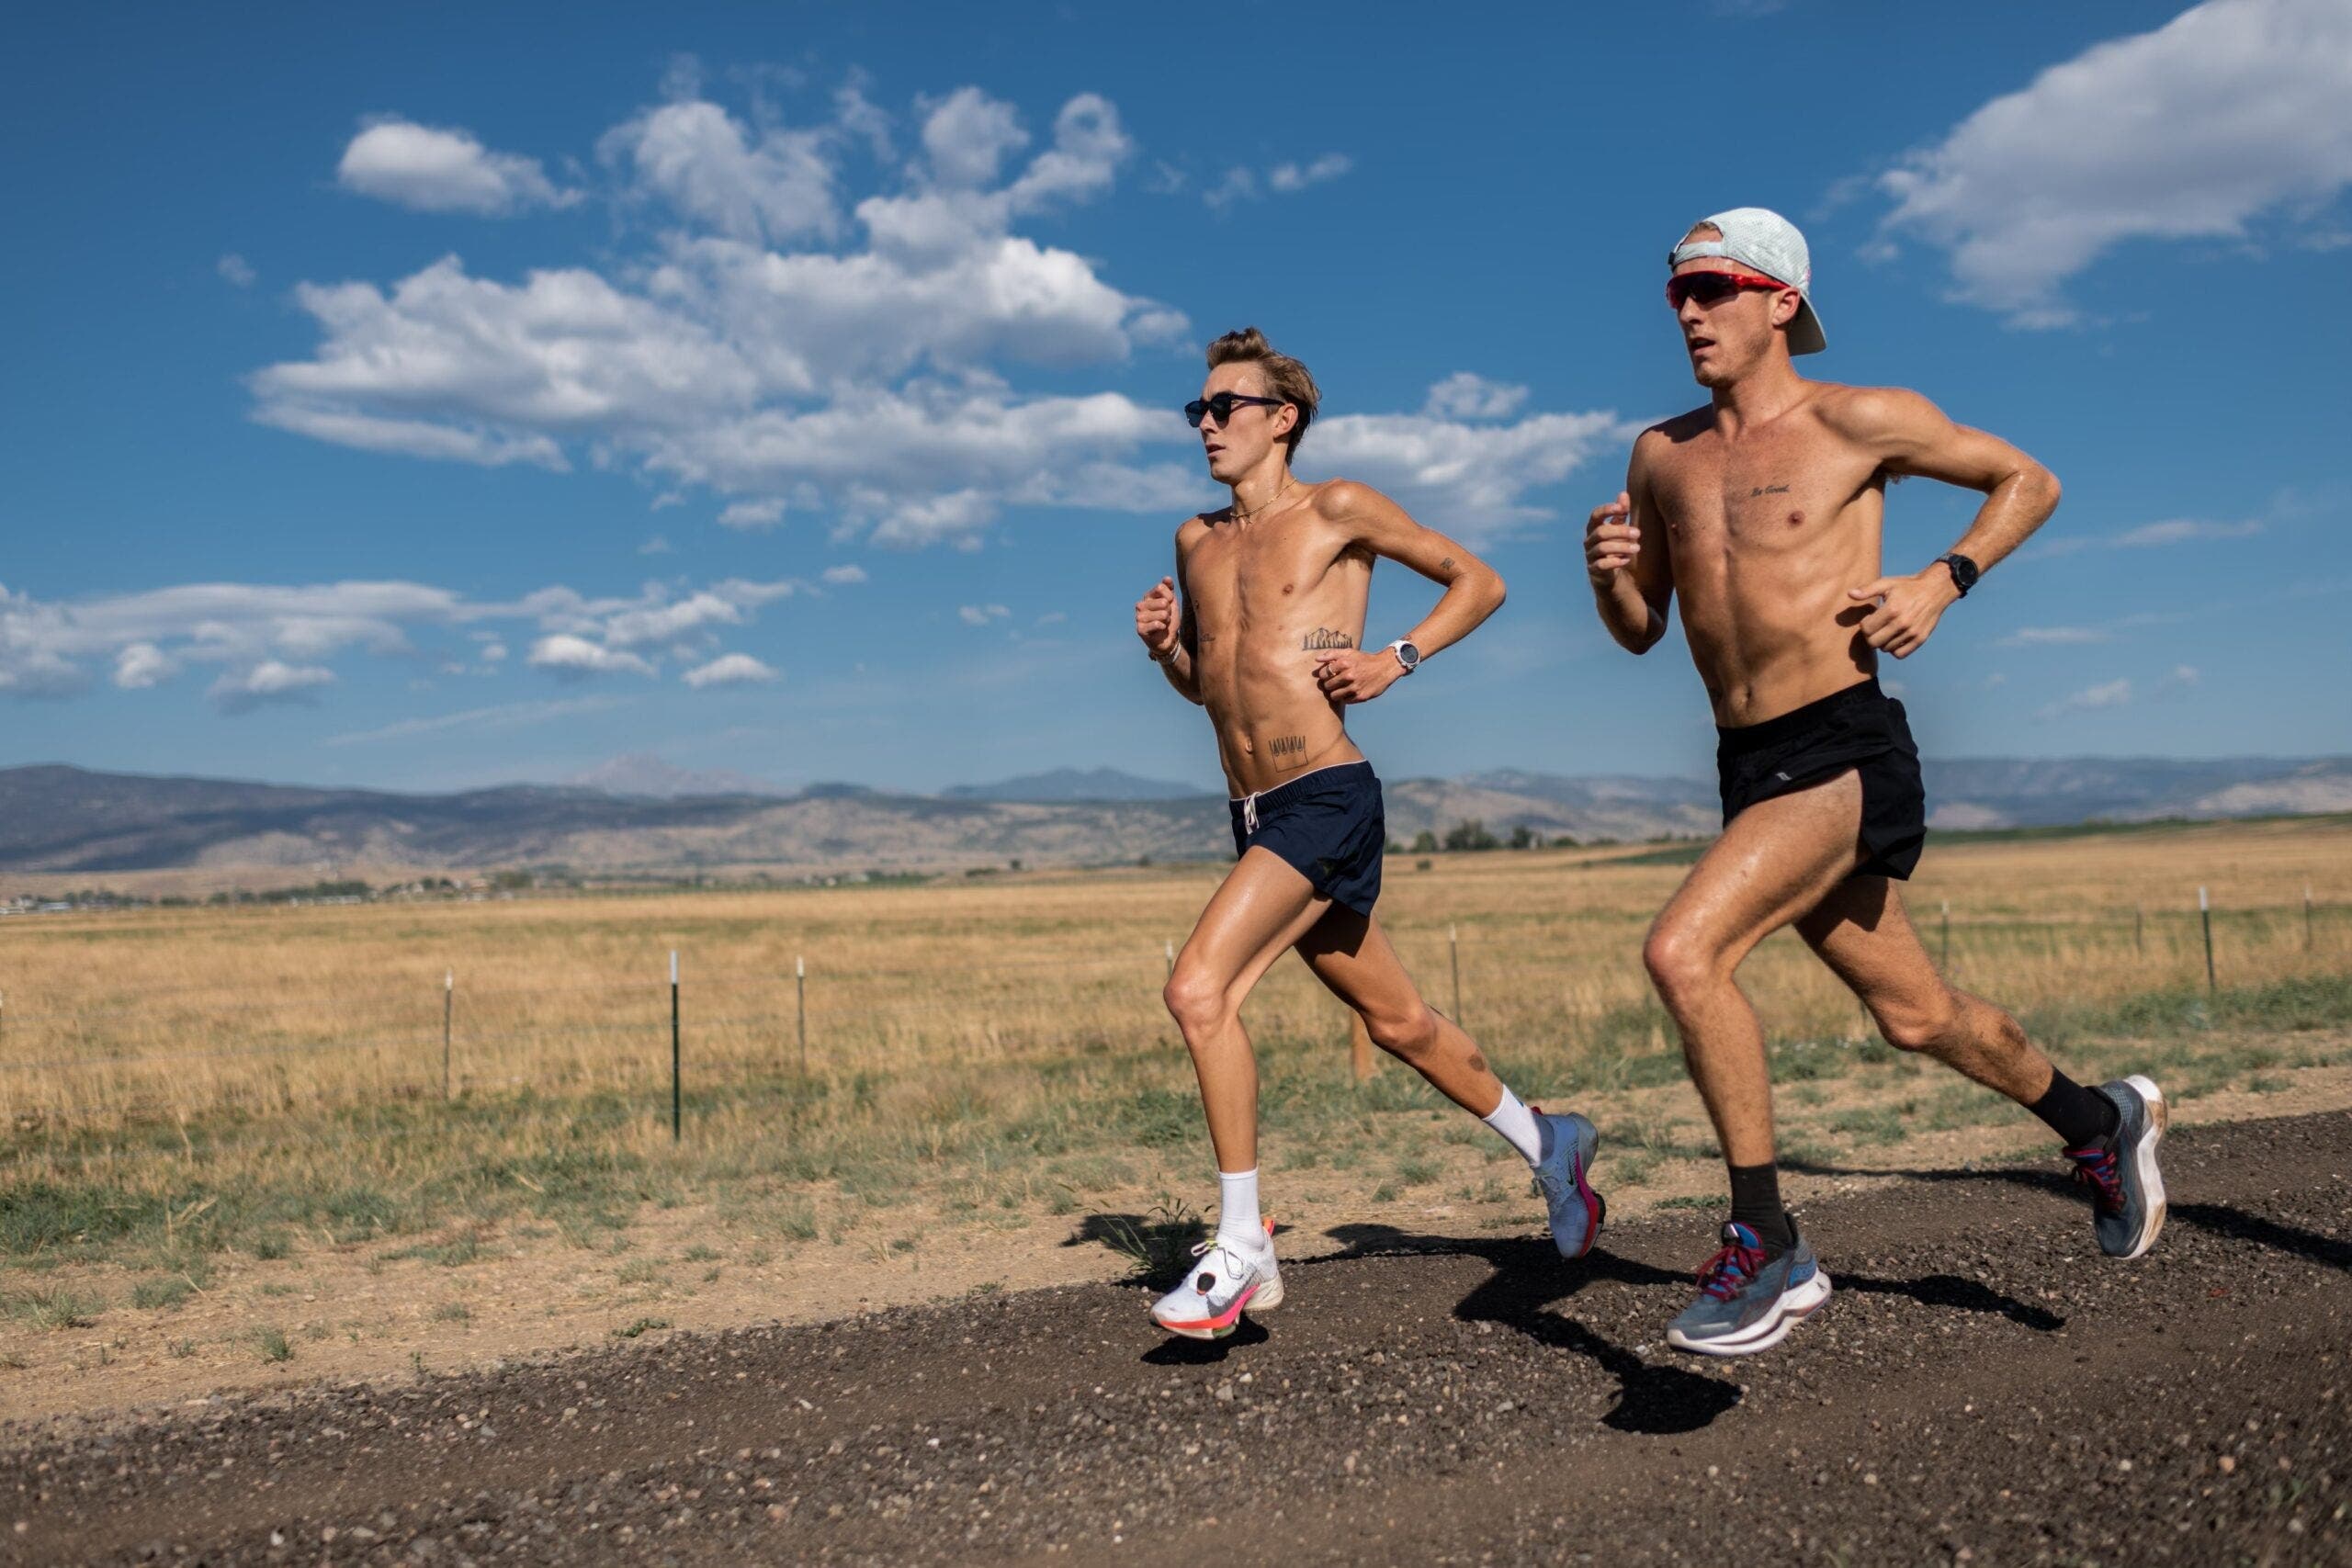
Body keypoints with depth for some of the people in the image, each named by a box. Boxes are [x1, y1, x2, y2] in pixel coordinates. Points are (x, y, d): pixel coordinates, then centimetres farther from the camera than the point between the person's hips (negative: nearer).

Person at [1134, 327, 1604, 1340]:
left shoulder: (1336, 511, -2)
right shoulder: (1196, 542, 16)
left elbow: (1479, 582, 4)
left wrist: (1395, 661, -8)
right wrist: (1164, 647, 4)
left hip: (1327, 801, -7)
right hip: (1255, 816, 7)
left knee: (1199, 988, -22)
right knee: (1396, 1021, 16)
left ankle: (1242, 1248, -10)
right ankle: (1547, 1145, 37)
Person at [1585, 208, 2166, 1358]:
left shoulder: (1857, 421, -3)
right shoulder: (1660, 456, 11)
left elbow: (2028, 482, 8)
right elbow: (1641, 634, 17)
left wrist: (1941, 584, -7)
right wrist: (1608, 575, -5)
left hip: (1846, 754, -6)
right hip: (1749, 766, 6)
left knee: (1683, 954, -25)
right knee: (1915, 1017, 17)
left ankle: (1768, 1249, -10)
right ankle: (2099, 1122, 45)